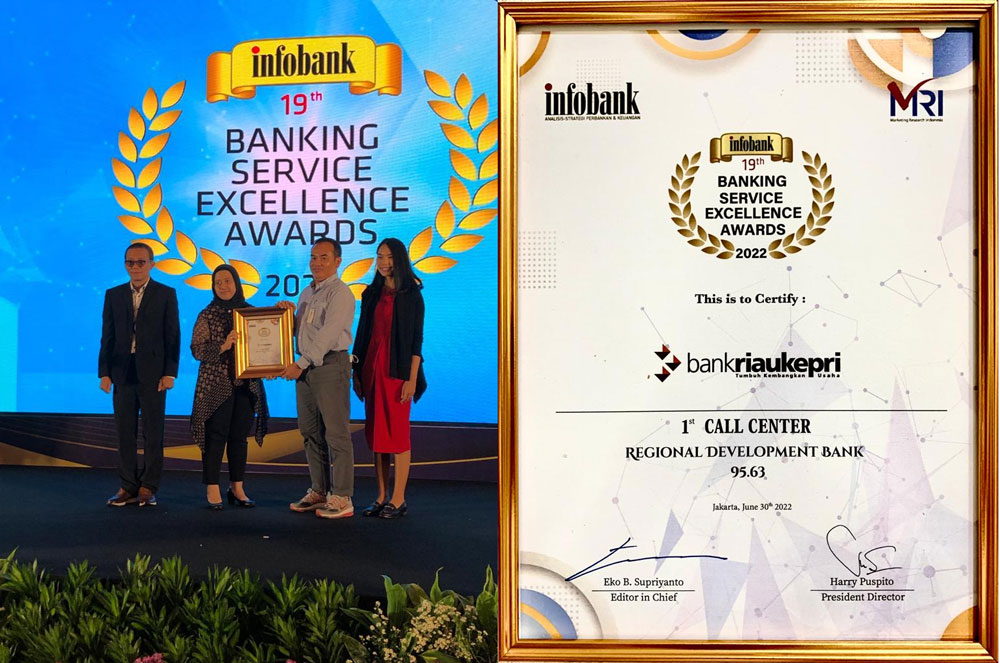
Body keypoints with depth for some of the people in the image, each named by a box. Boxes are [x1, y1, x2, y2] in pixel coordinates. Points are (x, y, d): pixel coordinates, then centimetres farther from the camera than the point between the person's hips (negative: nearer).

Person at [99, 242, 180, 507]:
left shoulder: (166, 294, 3)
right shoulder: (113, 295, 11)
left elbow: (173, 336, 0)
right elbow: (107, 336, 10)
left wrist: (170, 373, -7)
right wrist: (104, 372, 2)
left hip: (153, 373, -3)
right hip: (123, 373, 3)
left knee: (153, 432, 1)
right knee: (125, 432, 5)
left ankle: (148, 488, 7)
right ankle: (128, 487, 12)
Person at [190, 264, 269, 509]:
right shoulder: (207, 315, 0)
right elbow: (197, 350, -7)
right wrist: (223, 346, -20)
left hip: (246, 385, 3)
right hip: (216, 385, -3)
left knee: (240, 436, 8)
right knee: (215, 436, -2)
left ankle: (237, 488, 18)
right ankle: (212, 490, 5)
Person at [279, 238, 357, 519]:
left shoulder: (340, 293, -8)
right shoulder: (307, 294, 20)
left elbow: (328, 333, -17)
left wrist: (301, 363, -20)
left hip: (331, 365, -9)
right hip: (306, 367, 9)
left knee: (336, 433, -7)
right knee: (310, 432, 11)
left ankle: (342, 498, -4)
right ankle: (319, 491, 20)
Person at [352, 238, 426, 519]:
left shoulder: (411, 295, -3)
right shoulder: (371, 294, 13)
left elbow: (416, 340, -7)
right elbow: (362, 335, 14)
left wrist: (412, 379, -13)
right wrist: (356, 373, 9)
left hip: (397, 370, -6)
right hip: (372, 369, 6)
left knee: (397, 432, -3)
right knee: (376, 433, 8)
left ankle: (398, 499, 3)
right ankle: (382, 497, 15)